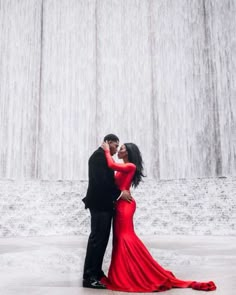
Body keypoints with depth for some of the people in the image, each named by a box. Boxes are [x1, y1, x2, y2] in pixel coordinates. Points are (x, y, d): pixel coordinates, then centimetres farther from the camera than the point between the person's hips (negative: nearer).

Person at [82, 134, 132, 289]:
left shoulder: (104, 157, 18)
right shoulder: (99, 155, -12)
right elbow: (101, 180, -22)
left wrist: (118, 193, 7)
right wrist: (119, 193, -15)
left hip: (103, 204, 10)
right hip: (100, 204, -10)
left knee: (101, 239, 13)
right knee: (97, 239, -6)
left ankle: (96, 272, 21)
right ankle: (89, 277, 0)